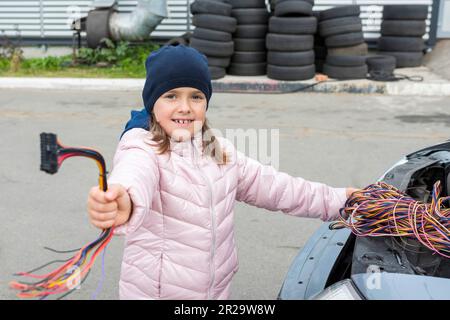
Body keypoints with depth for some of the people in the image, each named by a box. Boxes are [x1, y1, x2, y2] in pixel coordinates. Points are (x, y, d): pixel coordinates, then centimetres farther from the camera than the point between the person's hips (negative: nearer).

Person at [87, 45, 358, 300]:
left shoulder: (221, 152, 4)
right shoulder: (141, 148, -18)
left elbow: (271, 186, 10)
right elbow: (135, 174, -41)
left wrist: (335, 200, 11)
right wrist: (124, 202, -65)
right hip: (154, 292, -5)